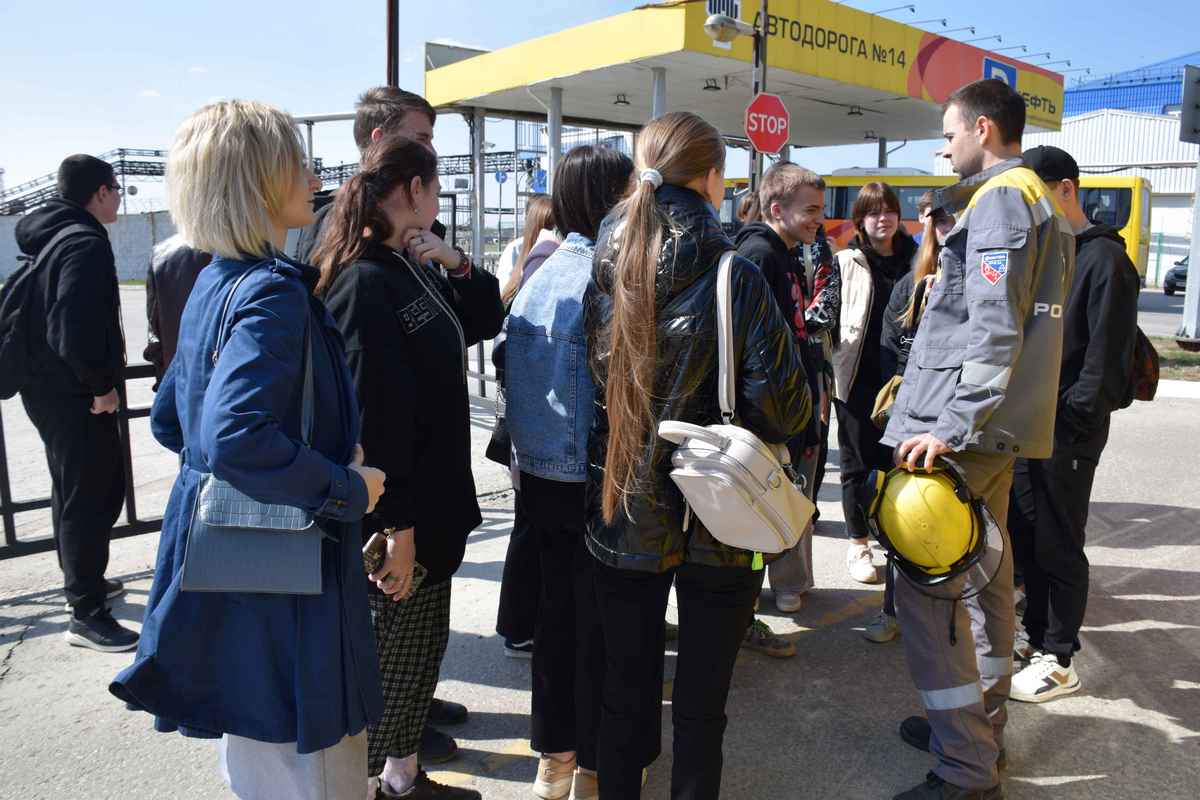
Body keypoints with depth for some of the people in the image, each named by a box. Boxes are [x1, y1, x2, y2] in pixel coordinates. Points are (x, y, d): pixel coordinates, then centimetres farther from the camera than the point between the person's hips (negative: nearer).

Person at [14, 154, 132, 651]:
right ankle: (87, 615, 2)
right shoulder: (86, 243, -18)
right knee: (95, 496, -4)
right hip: (76, 393, -10)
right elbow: (78, 329, -29)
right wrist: (103, 384, -18)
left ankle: (83, 583, 37)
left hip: (45, 386, 10)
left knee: (71, 491, 21)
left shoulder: (47, 237, 13)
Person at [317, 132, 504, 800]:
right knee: (390, 660, 6)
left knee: (421, 651, 21)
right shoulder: (365, 283, -21)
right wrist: (394, 526, -23)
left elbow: (484, 320, 17)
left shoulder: (411, 268, 8)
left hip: (431, 500, 10)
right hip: (394, 519, -9)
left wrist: (456, 263, -1)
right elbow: (372, 415, -25)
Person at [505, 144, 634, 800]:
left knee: (556, 608, 18)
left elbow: (516, 372, 9)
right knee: (600, 622, 8)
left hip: (538, 475, 7)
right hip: (595, 480, -7)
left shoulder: (539, 275, 4)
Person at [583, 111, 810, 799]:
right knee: (700, 704, 13)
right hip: (718, 527, -3)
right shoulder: (735, 279, -14)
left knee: (626, 695, 17)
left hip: (622, 518, 3)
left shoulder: (605, 275, -3)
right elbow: (785, 409, -16)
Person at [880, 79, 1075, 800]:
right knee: (984, 576, 17)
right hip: (1003, 425, 11)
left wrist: (949, 428, -27)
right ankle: (981, 730, 31)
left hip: (964, 426, -11)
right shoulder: (1045, 204, 20)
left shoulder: (1000, 200, -11)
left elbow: (994, 329, -23)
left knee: (926, 584, -7)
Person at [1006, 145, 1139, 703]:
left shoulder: (1104, 259, -10)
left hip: (1067, 431, -8)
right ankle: (1037, 637, 30)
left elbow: (1107, 354, -15)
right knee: (1025, 536, 15)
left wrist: (1073, 417, -17)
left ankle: (1058, 661, 16)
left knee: (1059, 546, 2)